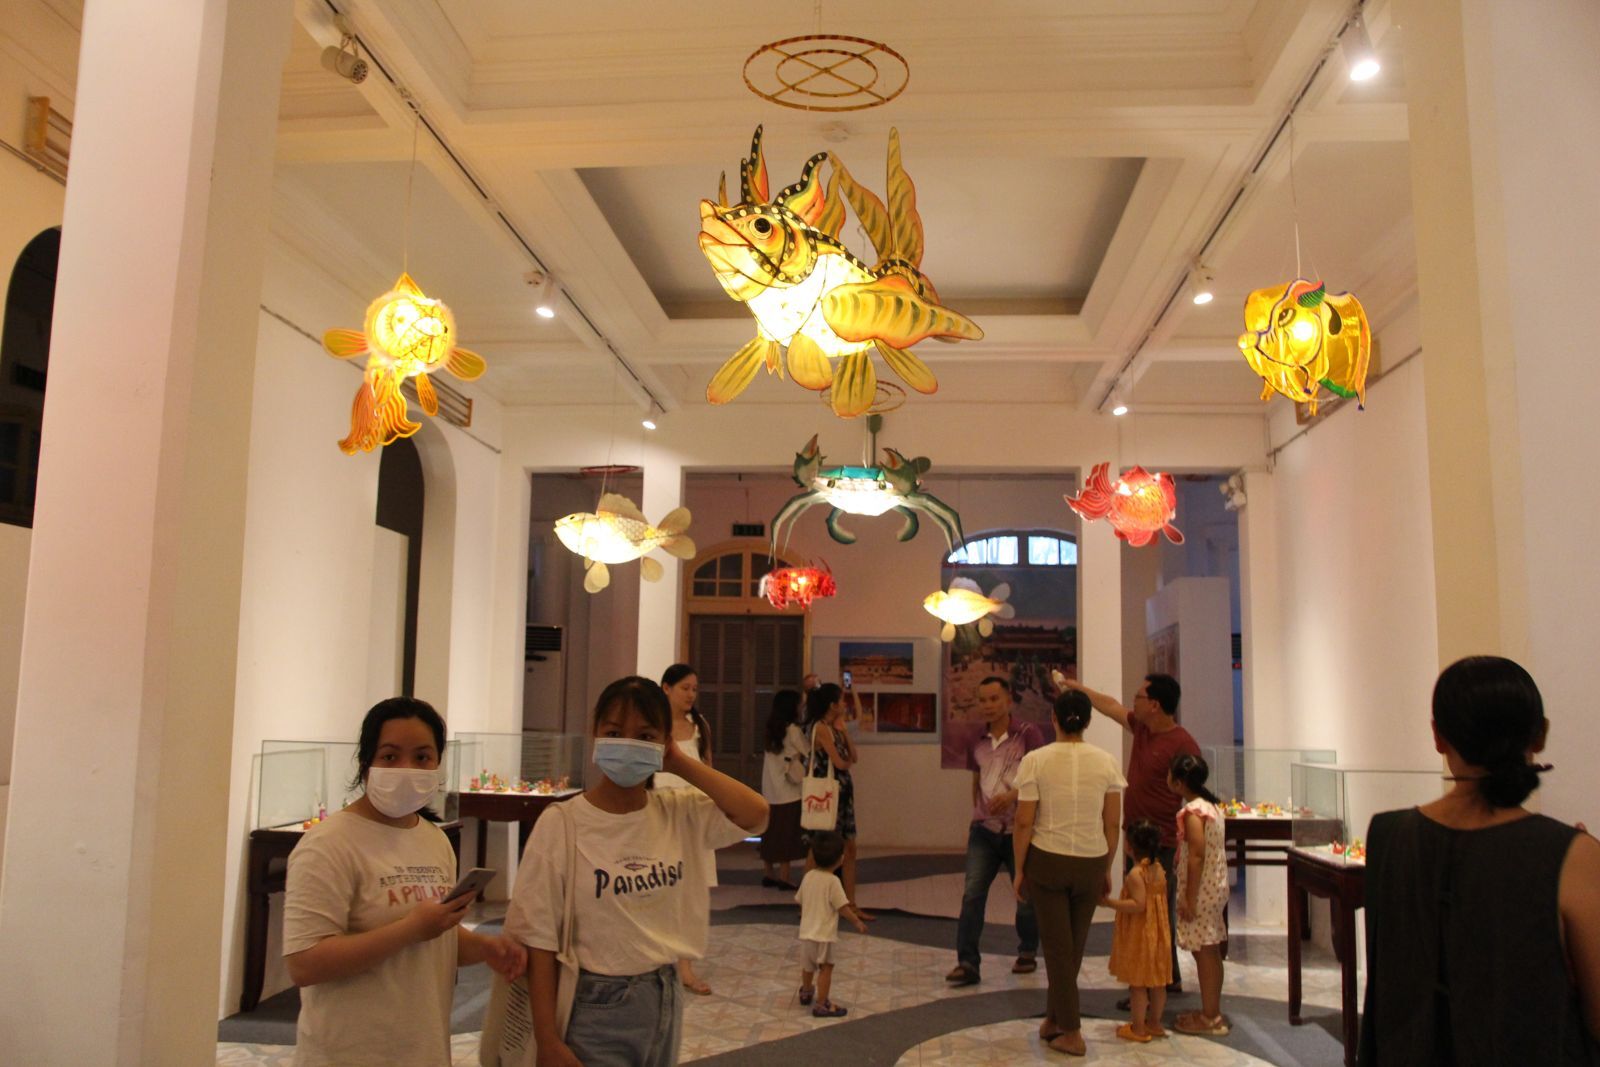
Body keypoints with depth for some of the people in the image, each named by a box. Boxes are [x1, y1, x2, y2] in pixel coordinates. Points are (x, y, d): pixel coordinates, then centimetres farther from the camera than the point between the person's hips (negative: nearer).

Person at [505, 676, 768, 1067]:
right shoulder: (561, 825, -14)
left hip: (665, 999, 5)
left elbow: (754, 814, -15)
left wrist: (682, 764, -10)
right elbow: (540, 939, -12)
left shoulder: (680, 814, -2)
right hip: (596, 1007, -4)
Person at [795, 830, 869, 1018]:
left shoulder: (808, 876, 2)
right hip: (823, 934, -8)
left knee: (808, 965, 25)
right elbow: (843, 906, -18)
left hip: (806, 931, 8)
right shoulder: (832, 881, -19)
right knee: (826, 968, -1)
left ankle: (806, 992, 45)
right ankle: (821, 1005, -3)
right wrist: (857, 921, -5)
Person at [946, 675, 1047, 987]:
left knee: (1026, 896, 9)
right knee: (972, 893, -9)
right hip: (984, 829, 4)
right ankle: (967, 963, -7)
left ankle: (1027, 953, 32)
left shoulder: (1028, 734, -7)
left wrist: (1013, 795, -25)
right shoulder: (977, 743, 9)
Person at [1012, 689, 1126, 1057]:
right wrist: (1107, 869, 12)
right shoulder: (1106, 762, -3)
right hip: (1091, 863, 2)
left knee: (1057, 946, 8)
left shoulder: (1035, 761, -10)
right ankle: (1054, 1018, 32)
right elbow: (1112, 824, 0)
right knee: (1073, 946, 18)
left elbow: (1023, 823, -10)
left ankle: (1071, 1033, 12)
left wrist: (1019, 870, 1)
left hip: (1046, 861, -2)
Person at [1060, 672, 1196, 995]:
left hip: (1162, 846, -9)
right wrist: (1078, 687, 31)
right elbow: (1110, 706, 23)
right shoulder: (1141, 728, 6)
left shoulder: (1183, 746, -19)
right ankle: (1169, 979, 29)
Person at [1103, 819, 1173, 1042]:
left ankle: (1138, 1028, 9)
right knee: (1157, 981, 14)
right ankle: (1154, 1023, 26)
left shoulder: (1135, 874, -21)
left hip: (1138, 936, -8)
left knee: (1137, 983, 2)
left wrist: (1110, 902, -25)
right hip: (1158, 932, 8)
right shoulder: (1159, 870, 3)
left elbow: (1138, 905, -28)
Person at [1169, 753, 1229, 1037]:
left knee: (1203, 952, -1)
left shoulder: (1192, 812, -19)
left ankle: (1209, 1018, 7)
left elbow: (1197, 856, -22)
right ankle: (1214, 1012, 24)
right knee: (1212, 951, 15)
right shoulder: (1212, 805, 9)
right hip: (1217, 887, 9)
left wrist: (1189, 898, -18)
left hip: (1201, 889, -9)